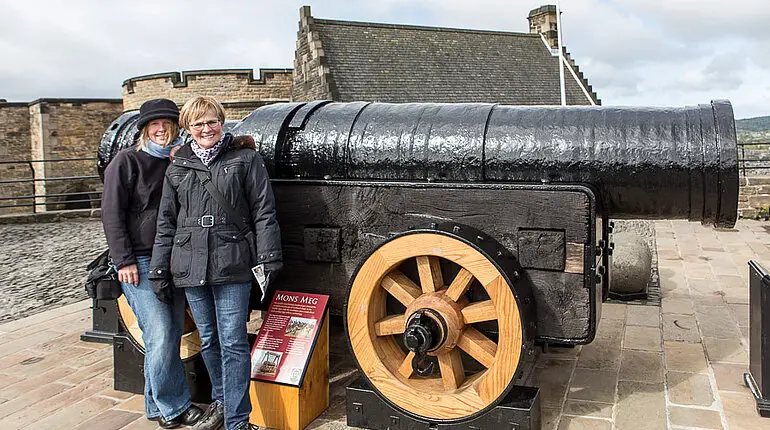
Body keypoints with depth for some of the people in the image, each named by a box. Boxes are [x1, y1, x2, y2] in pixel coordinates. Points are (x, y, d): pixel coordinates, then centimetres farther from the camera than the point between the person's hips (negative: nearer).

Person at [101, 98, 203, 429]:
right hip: (139, 262, -5)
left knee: (172, 336, 8)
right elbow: (112, 213, -7)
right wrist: (124, 260, -12)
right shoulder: (127, 161, -3)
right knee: (160, 337, -10)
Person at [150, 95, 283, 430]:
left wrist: (267, 259, -8)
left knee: (233, 343, -4)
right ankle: (221, 401, 35)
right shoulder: (177, 168, 13)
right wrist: (159, 272, 11)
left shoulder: (245, 159, 2)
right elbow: (166, 224, 14)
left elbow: (264, 213, -1)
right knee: (208, 340, 15)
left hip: (232, 266, -4)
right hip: (190, 267, 4)